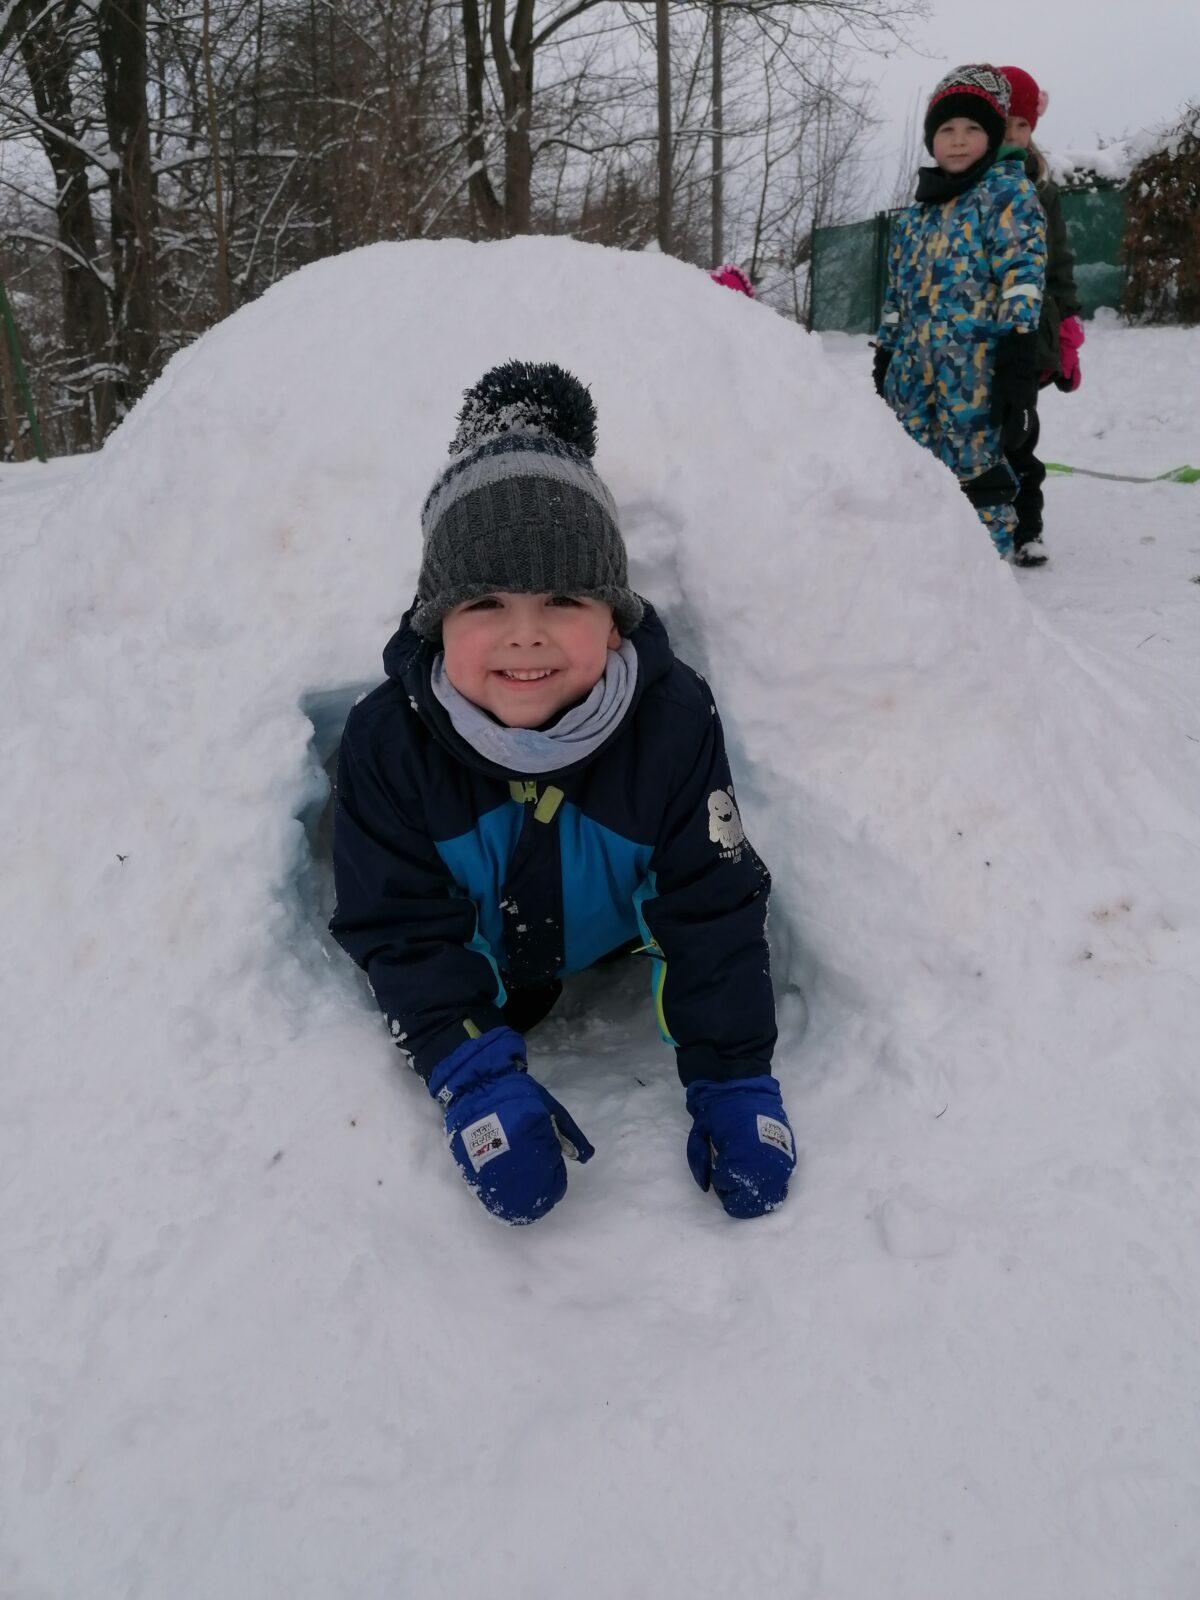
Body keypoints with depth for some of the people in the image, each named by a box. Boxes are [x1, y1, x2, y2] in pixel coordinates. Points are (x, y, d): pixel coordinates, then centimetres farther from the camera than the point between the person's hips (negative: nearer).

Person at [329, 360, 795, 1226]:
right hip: (471, 962, 0)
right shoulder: (388, 740, -32)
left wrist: (734, 1086, -28)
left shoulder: (673, 723, -33)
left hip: (614, 953, 0)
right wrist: (480, 1088, -39)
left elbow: (713, 911, -26)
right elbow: (400, 929, -28)